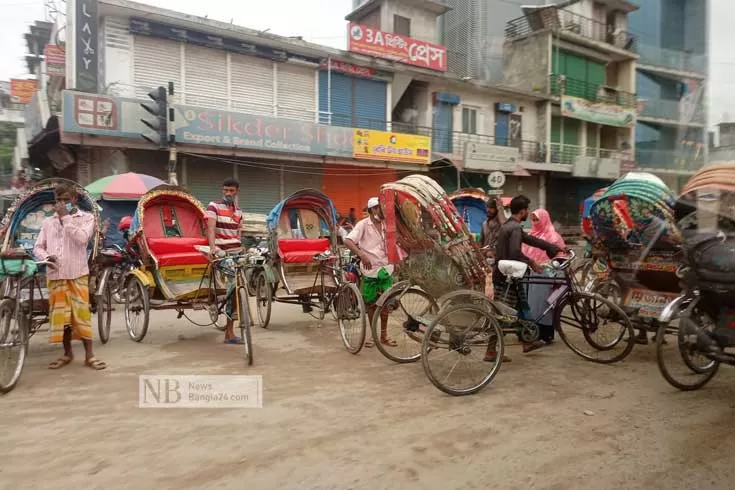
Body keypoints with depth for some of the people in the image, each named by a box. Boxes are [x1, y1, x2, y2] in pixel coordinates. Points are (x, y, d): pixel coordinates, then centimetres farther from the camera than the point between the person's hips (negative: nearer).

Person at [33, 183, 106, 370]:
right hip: (55, 275, 3)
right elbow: (38, 247, 11)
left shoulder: (86, 217, 2)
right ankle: (67, 353, 21)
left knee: (81, 313, -4)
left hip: (77, 273, -3)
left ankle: (89, 355, 2)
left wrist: (65, 217, -11)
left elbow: (81, 238, -15)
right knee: (60, 315, 8)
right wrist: (46, 257, -10)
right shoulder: (48, 221, 11)